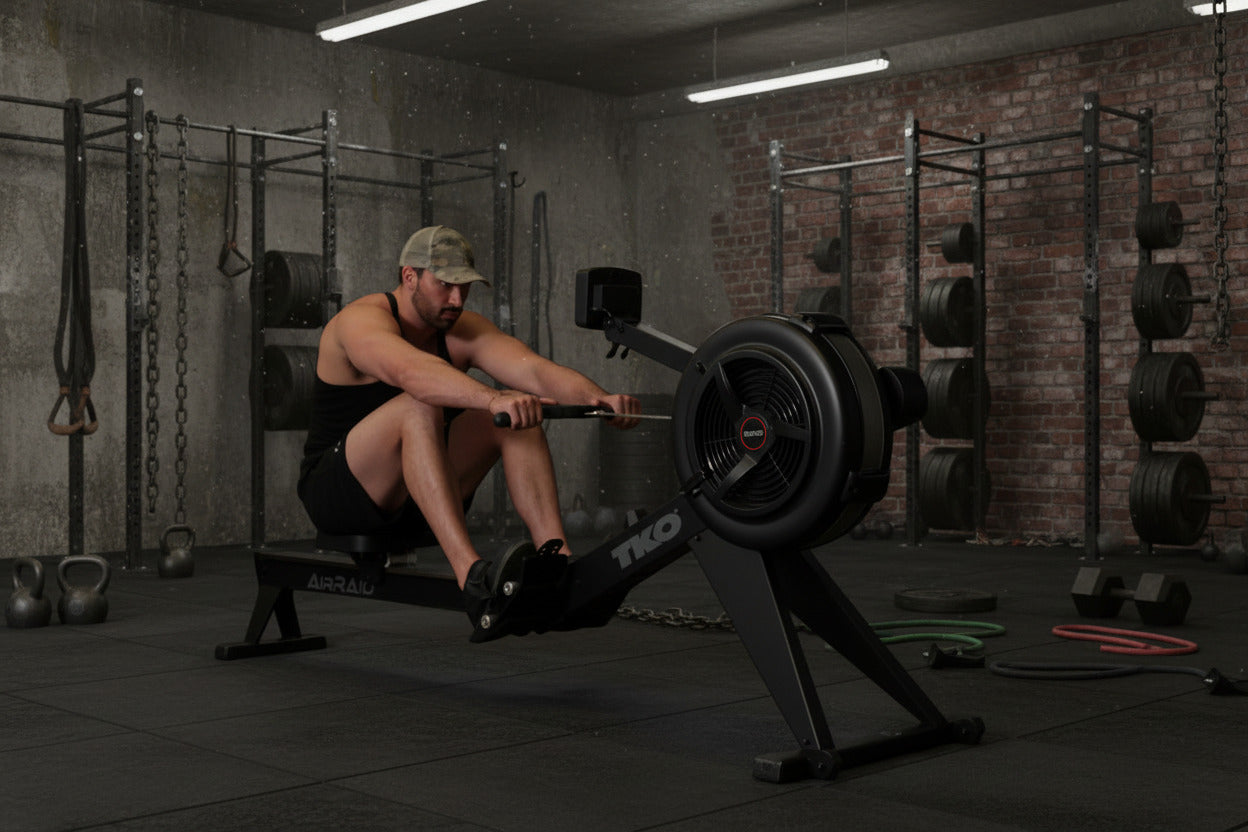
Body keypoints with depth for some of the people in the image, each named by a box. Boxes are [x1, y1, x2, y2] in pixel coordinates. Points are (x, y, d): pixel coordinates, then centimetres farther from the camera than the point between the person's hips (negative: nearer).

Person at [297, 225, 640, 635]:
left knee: (521, 412, -13)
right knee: (418, 408, -35)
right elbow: (411, 371, -42)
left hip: (419, 501, 6)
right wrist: (493, 398, -59)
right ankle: (472, 575, -48)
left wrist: (597, 397, -39)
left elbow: (534, 369, -19)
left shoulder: (463, 330, 1)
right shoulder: (363, 320, -17)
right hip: (339, 493, -6)